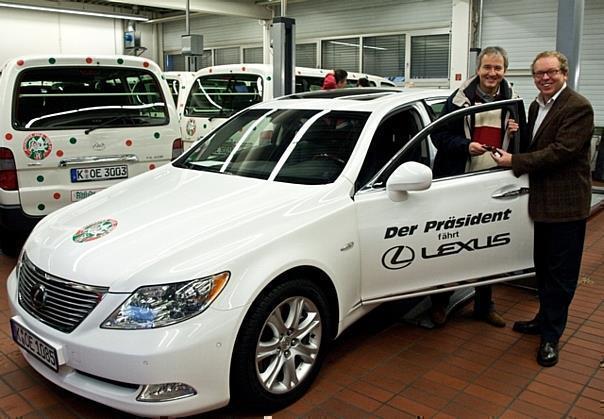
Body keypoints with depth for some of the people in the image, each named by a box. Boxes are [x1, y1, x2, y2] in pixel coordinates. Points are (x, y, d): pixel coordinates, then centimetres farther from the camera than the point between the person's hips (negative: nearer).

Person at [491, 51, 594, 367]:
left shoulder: (578, 108, -15)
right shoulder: (536, 106, 11)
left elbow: (560, 151, -23)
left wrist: (514, 161, -19)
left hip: (567, 204, -8)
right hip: (543, 202, 8)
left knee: (561, 273, 3)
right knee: (544, 267, 20)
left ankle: (551, 336, 14)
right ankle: (545, 319, 36)